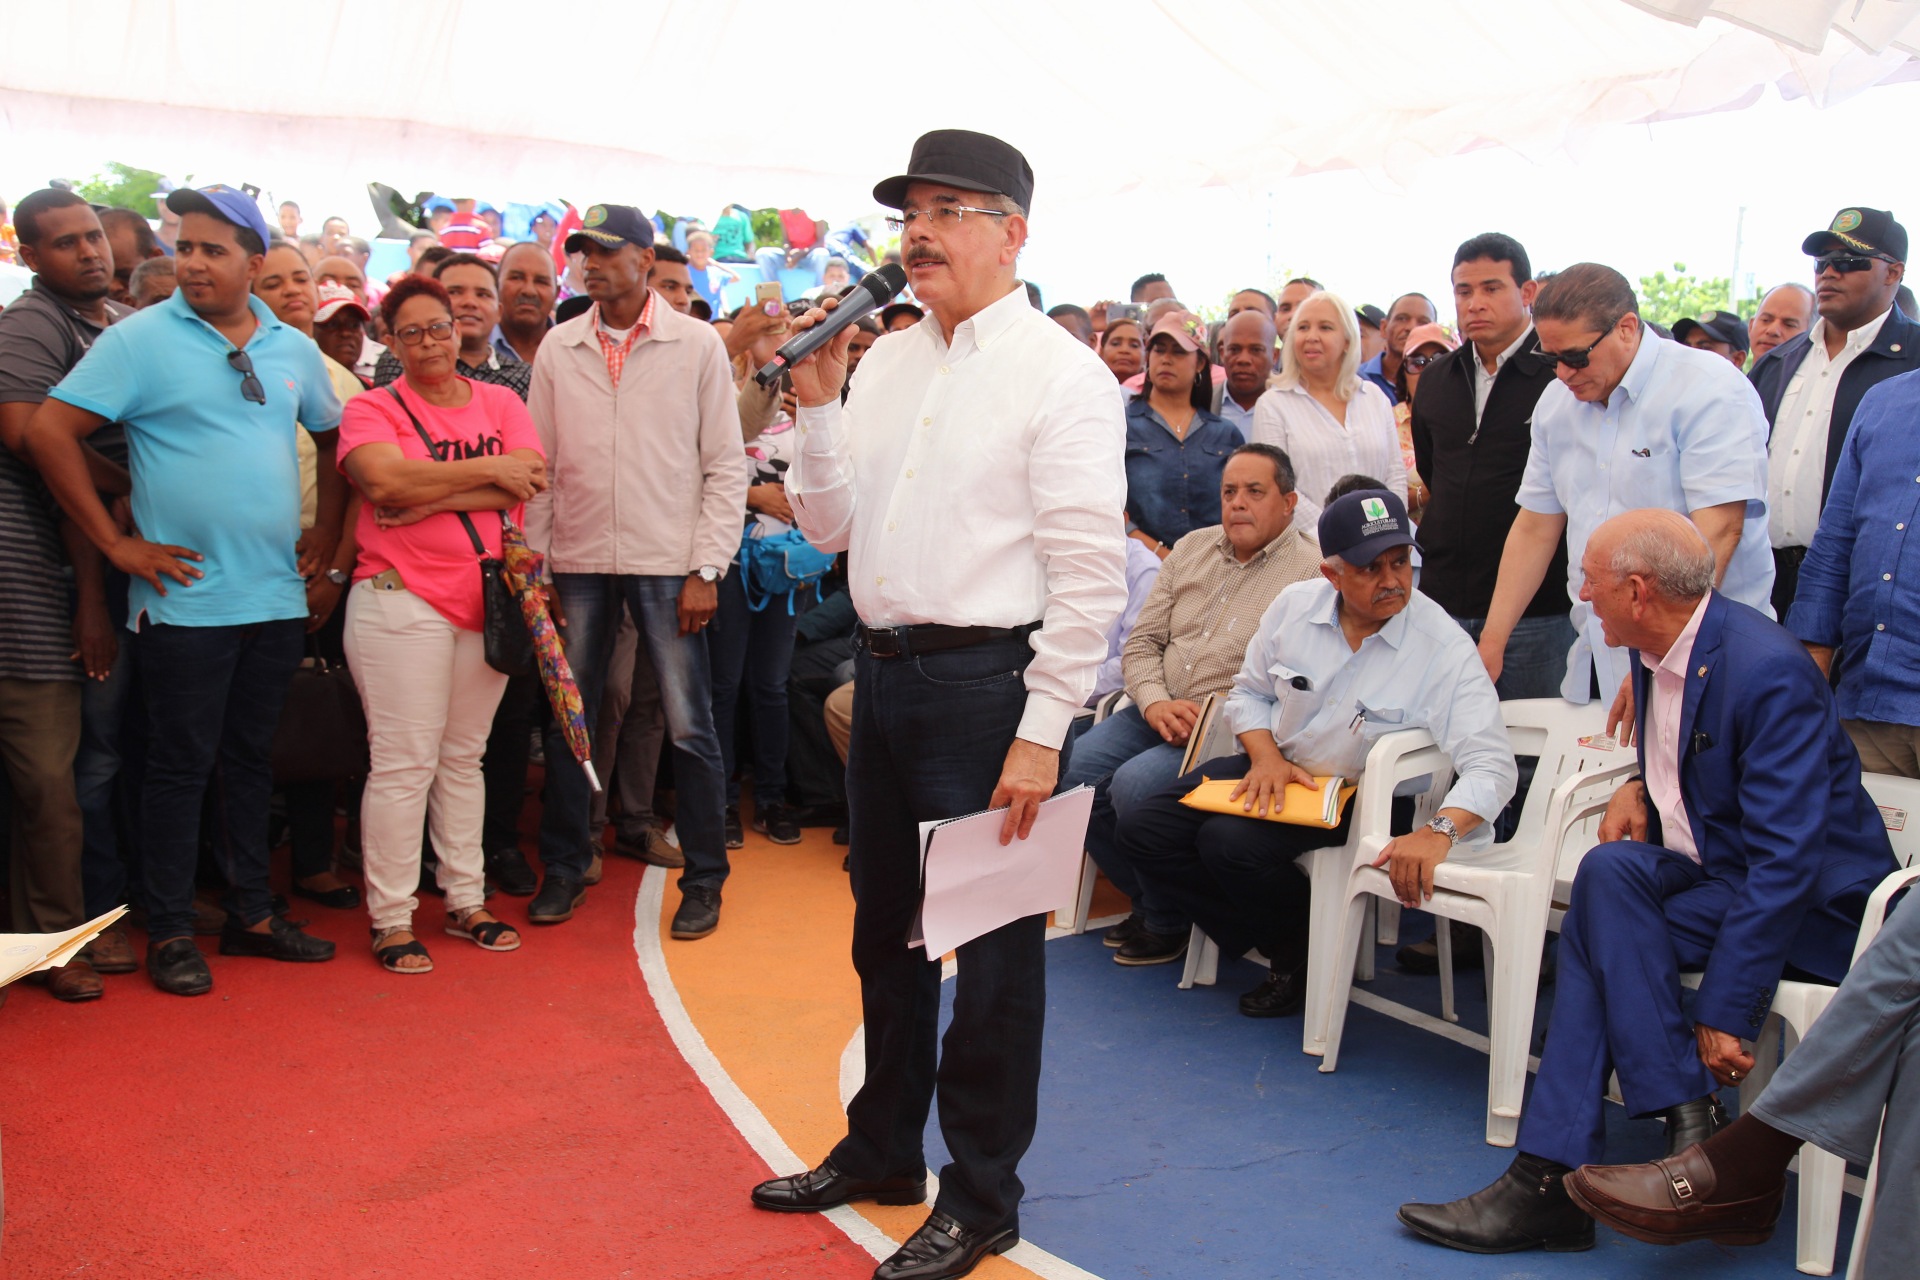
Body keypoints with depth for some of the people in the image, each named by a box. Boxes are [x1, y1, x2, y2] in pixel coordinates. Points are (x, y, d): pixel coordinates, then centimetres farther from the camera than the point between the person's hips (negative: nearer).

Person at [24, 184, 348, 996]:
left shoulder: (292, 349, 9)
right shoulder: (142, 338, -7)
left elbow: (334, 438, 22)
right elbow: (49, 433, -12)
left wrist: (326, 533, 13)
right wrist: (116, 543, -13)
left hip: (278, 595, 5)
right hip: (185, 597, -5)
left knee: (251, 759, 14)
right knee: (181, 766, 3)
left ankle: (251, 915, 25)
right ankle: (169, 932, 16)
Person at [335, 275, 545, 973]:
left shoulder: (500, 403, 12)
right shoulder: (372, 407, 2)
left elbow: (524, 484, -4)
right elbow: (385, 478, -18)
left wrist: (429, 498, -13)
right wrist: (489, 470, -12)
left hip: (488, 601, 4)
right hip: (400, 600, -4)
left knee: (464, 757, 12)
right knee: (404, 763, -4)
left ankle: (466, 901, 21)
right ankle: (391, 919, 4)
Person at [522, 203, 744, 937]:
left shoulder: (698, 346, 0)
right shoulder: (558, 349, 7)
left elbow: (725, 466, -2)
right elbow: (539, 464, 8)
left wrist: (707, 568, -8)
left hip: (669, 564, -3)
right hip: (578, 561, 3)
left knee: (689, 728, 0)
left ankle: (703, 879, 14)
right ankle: (564, 868, 25)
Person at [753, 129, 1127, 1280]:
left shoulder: (1061, 374, -9)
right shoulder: (886, 362, 12)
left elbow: (1089, 576, -14)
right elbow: (829, 527, 14)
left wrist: (1041, 733, -18)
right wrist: (818, 402, 1)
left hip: (988, 681, -7)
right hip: (884, 670, 8)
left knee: (995, 944, 5)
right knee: (887, 929, 19)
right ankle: (882, 1151, 39)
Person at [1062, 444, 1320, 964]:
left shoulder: (1311, 570, -7)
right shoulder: (1191, 548, 14)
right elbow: (1141, 641, 12)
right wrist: (1155, 702, -7)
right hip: (1161, 712, 7)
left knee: (1135, 784, -27)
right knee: (1080, 764, -15)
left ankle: (1170, 921, -2)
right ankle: (1145, 900, 6)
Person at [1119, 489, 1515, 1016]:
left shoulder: (1443, 646, -18)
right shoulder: (1295, 605, -5)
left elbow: (1491, 765, -25)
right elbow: (1249, 692, 10)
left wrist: (1439, 831, -43)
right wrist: (1266, 757, -10)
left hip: (1353, 795, -5)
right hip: (1273, 768, 6)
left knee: (1230, 843, -29)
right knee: (1142, 833, -9)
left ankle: (1306, 954, 0)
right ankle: (1270, 940, 1)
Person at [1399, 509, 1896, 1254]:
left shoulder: (1770, 673, -24)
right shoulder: (1658, 647, 3)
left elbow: (1785, 865, -26)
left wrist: (1724, 1014, -26)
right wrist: (1645, 787, -1)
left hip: (1813, 905, -8)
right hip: (1712, 876, 8)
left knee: (1610, 877, -29)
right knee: (1596, 918, -21)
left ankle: (1689, 1121, -18)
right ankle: (1551, 1181, -22)